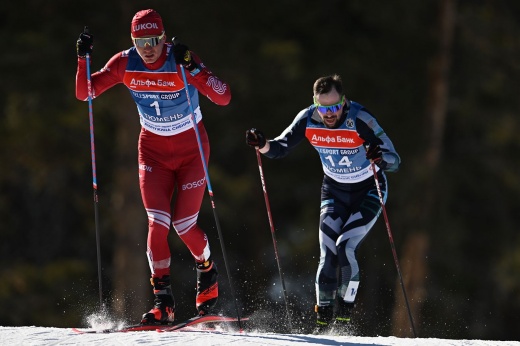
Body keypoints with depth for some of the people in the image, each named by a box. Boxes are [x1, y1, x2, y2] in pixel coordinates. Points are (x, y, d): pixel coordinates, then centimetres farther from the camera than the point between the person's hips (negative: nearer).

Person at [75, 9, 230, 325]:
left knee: (184, 225, -5)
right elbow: (84, 94, -7)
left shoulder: (181, 61, -22)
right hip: (153, 149, 3)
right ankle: (163, 301, -4)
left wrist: (192, 68, -40)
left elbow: (224, 98, -29)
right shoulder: (125, 63, -11)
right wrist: (83, 59, -23)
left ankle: (207, 269, 27)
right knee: (158, 223, -11)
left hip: (191, 149, -3)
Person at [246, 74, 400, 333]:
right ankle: (323, 318, -1)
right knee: (328, 254, -11)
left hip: (368, 191, -4)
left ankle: (344, 313, -1)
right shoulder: (308, 119, -17)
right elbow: (281, 147, -5)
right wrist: (263, 145, -28)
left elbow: (394, 161, -30)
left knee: (345, 248, -20)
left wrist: (380, 158, -53)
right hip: (334, 190, 4)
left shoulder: (360, 120, -29)